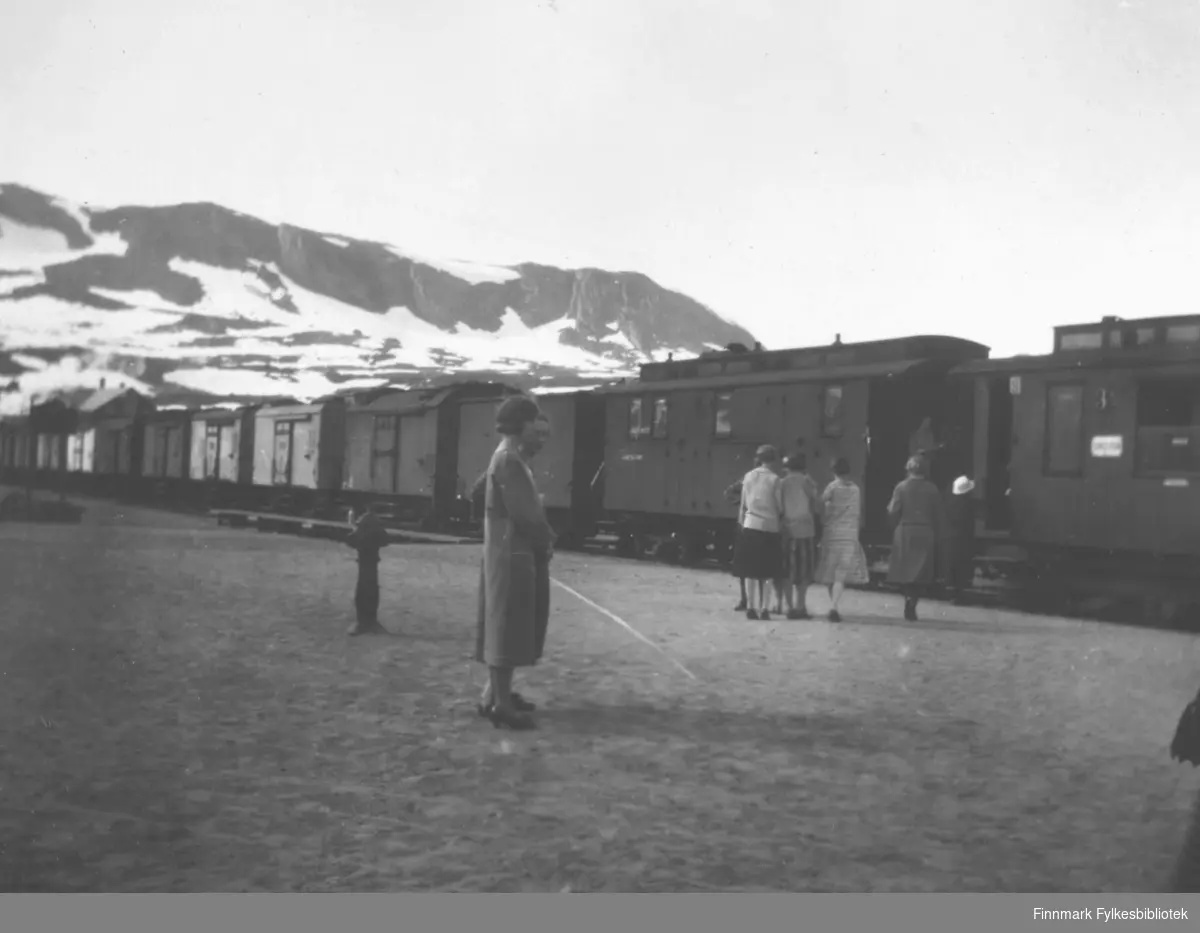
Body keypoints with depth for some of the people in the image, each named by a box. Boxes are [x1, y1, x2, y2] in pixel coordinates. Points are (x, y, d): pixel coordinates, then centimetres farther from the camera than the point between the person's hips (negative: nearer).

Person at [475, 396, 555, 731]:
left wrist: (543, 538, 1)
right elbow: (524, 513, -22)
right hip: (513, 555, -10)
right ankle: (501, 704, 0)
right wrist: (546, 541, -6)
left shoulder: (513, 458, 16)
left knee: (506, 628, 16)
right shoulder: (508, 460, -17)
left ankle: (495, 694, 25)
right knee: (507, 628, -6)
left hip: (516, 553, 10)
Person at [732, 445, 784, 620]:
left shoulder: (748, 476, 5)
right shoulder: (774, 479, -7)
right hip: (769, 527, -3)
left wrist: (741, 522, 15)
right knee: (767, 572, 3)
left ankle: (751, 607, 9)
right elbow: (779, 506, -5)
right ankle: (764, 608, 0)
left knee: (752, 570, 9)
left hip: (750, 526, 3)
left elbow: (743, 504, 8)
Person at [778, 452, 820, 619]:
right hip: (805, 530, -2)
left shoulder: (782, 483, 3)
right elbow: (817, 508, -3)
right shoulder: (807, 482, -4)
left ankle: (790, 606, 6)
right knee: (803, 572, 6)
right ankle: (800, 606, 3)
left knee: (788, 571, 9)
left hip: (786, 530, 2)